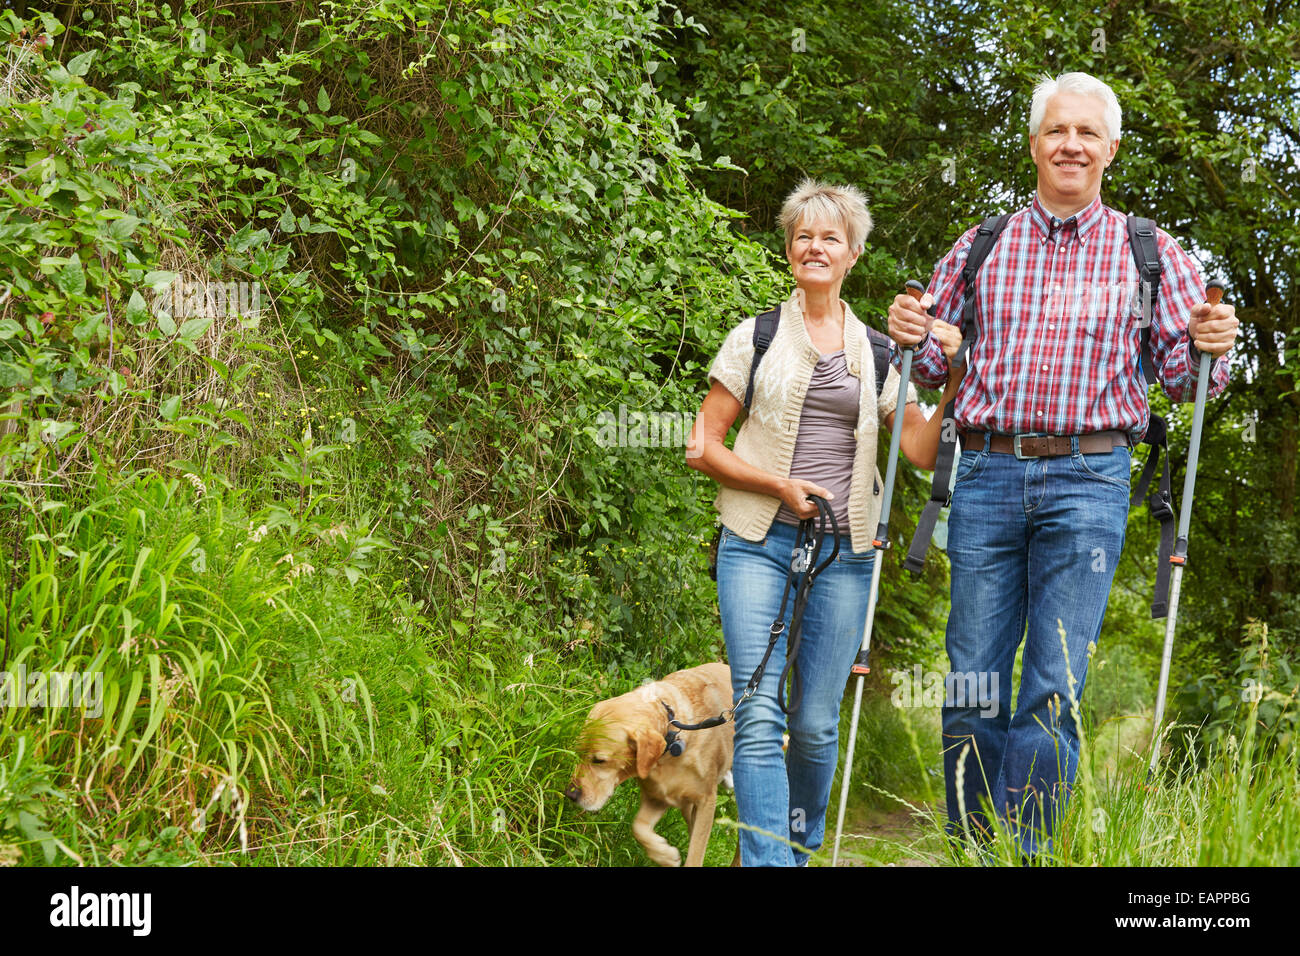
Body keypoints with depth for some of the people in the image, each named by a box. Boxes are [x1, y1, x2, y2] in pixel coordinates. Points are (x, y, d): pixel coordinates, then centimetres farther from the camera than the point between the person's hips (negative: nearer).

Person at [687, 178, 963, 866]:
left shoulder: (878, 352, 13)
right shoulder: (756, 337, 7)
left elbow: (923, 450, 6)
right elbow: (702, 447, 5)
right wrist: (780, 484, -8)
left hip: (843, 549, 2)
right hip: (758, 542, -2)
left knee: (816, 725, 4)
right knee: (760, 719, -13)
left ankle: (801, 847, 25)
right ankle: (767, 858, -13)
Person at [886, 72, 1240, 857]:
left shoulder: (1151, 254, 9)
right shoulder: (980, 249, 13)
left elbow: (1184, 377, 8)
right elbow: (934, 365, 17)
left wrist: (1211, 351, -14)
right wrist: (910, 336, -4)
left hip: (1087, 482, -2)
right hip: (987, 476, 2)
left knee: (1055, 689, -5)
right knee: (972, 682, 3)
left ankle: (1023, 851, 1)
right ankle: (968, 849, 16)